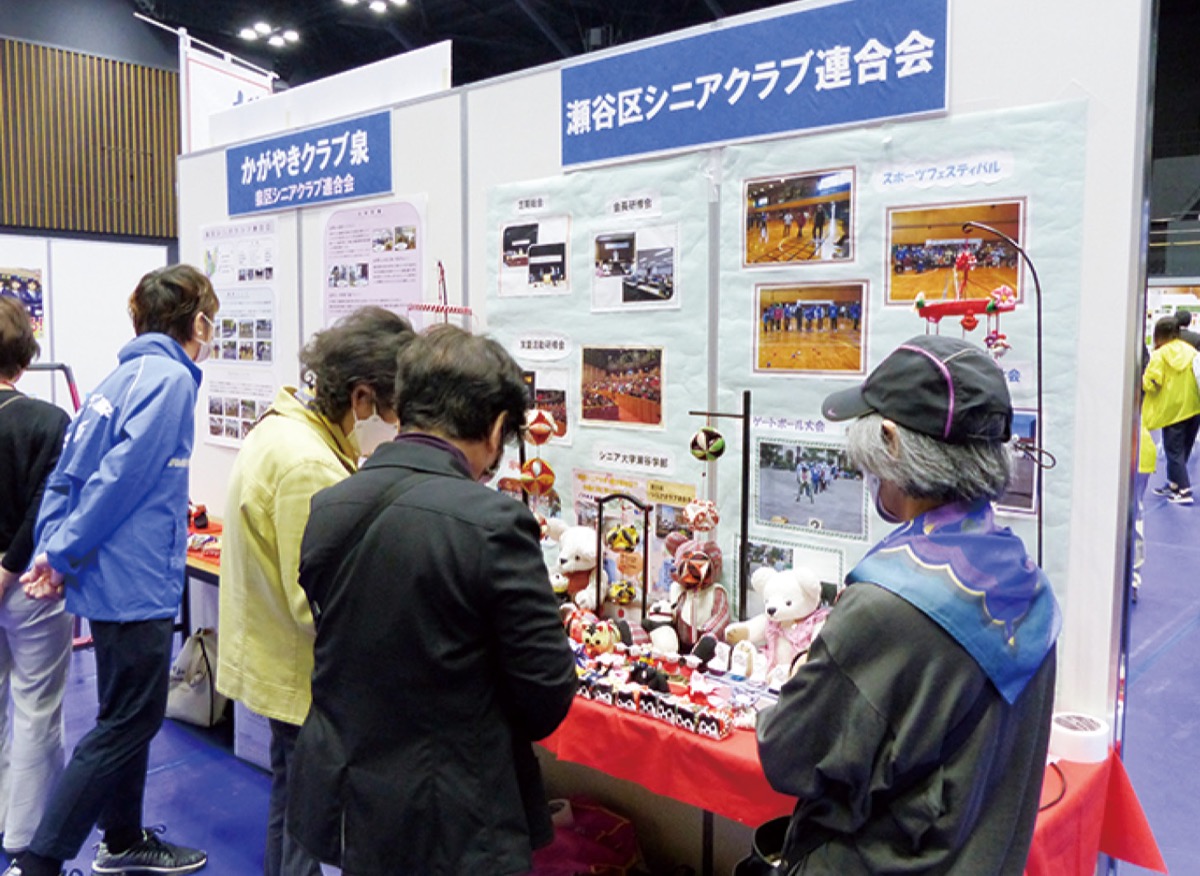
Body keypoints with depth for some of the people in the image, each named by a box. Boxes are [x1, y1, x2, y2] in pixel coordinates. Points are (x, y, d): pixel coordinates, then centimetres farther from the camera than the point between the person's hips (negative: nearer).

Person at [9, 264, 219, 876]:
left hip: (109, 577, 9)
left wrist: (53, 549, 4)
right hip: (137, 583, -9)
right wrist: (63, 555, -13)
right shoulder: (169, 379, -16)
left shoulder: (123, 377, 12)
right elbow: (122, 476, -22)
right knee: (125, 726, 2)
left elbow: (66, 473, 10)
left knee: (128, 716, 20)